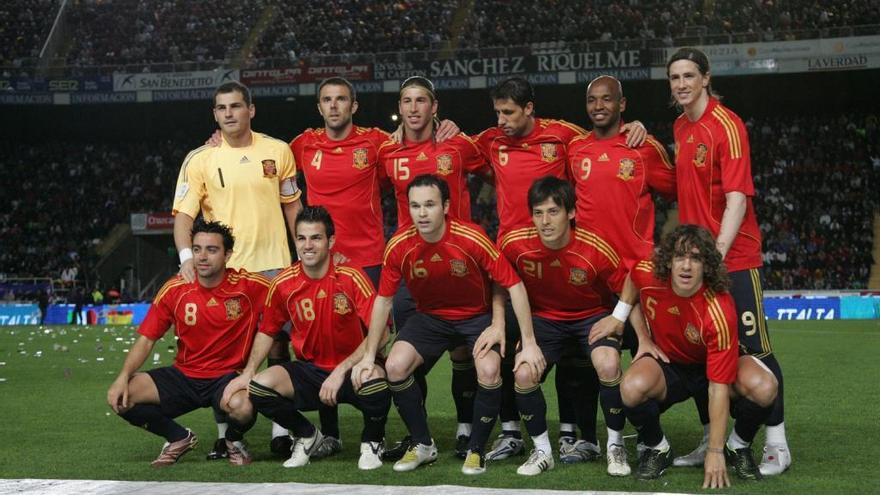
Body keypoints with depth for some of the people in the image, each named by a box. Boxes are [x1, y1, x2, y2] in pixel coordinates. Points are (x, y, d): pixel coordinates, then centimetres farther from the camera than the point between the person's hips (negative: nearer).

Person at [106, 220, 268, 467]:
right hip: (184, 376, 3)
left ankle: (233, 440, 3)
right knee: (121, 397, -20)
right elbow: (146, 339, 0)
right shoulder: (175, 289, -3)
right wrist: (123, 377, -17)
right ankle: (179, 438, 8)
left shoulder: (249, 286, -11)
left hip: (229, 376, -3)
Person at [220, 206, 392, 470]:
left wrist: (342, 370, -25)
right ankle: (306, 435, 9)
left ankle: (372, 441, -2)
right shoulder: (283, 283, -5)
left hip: (351, 371, -3)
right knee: (259, 387, -23)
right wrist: (247, 373, -2)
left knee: (375, 378, -37)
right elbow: (267, 332, 11)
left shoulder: (351, 277, -15)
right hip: (309, 369, 3)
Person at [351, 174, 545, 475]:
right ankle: (423, 446, 2)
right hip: (430, 316, 3)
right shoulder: (399, 247, -18)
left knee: (489, 371, -27)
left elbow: (514, 285, -19)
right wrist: (368, 356, -4)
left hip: (477, 315, -3)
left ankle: (476, 450, -3)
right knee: (395, 366, -19)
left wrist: (529, 344, -21)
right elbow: (383, 301, -4)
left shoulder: (472, 239, -27)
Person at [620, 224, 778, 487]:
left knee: (764, 387, -33)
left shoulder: (719, 310, -33)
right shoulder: (647, 275, -22)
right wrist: (643, 339, -1)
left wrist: (715, 453, -30)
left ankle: (738, 445, 0)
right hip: (668, 363, 2)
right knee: (632, 389, -34)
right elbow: (630, 288, 8)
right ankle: (656, 448, -2)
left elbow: (719, 387, -31)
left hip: (715, 365, -2)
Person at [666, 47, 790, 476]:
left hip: (733, 258, -7)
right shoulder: (680, 127, 11)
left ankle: (777, 445, 3)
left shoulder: (726, 125, -12)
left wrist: (718, 251, -25)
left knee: (754, 349, -4)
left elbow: (737, 197, -18)